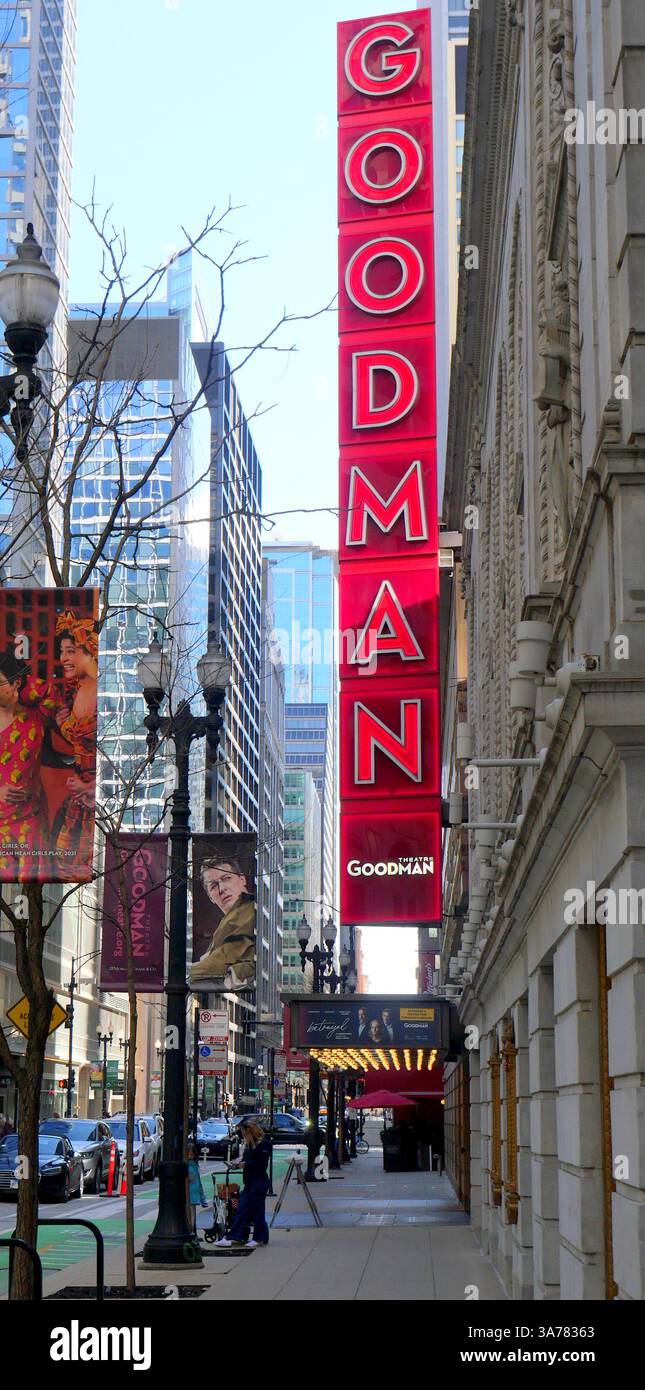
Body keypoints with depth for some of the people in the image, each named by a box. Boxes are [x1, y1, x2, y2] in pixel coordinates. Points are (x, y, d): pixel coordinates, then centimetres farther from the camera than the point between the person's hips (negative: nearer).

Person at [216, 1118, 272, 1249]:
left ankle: (260, 1238, 8)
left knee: (257, 1210, -2)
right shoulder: (249, 1143, 16)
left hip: (259, 1182, -8)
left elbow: (261, 1162, -16)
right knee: (242, 1209, 6)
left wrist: (245, 1164, -13)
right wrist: (239, 1161, 3)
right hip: (249, 1182, 8)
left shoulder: (264, 1143, -10)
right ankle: (235, 1237, 6)